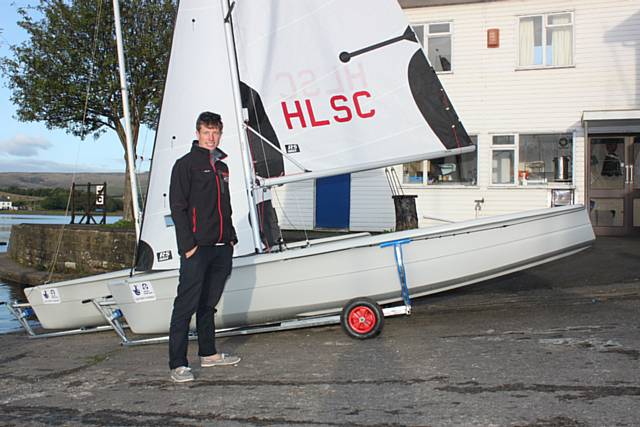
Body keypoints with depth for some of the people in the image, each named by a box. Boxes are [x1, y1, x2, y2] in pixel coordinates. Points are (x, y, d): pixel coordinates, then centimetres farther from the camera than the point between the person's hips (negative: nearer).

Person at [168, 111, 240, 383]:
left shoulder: (221, 167, 19)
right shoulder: (186, 164, -3)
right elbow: (178, 207, -10)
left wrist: (231, 238, 17)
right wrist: (188, 245, -16)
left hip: (221, 248, 7)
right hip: (197, 248, -7)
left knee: (209, 303, 16)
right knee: (186, 305, -6)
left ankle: (208, 354, 26)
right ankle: (178, 365, -3)